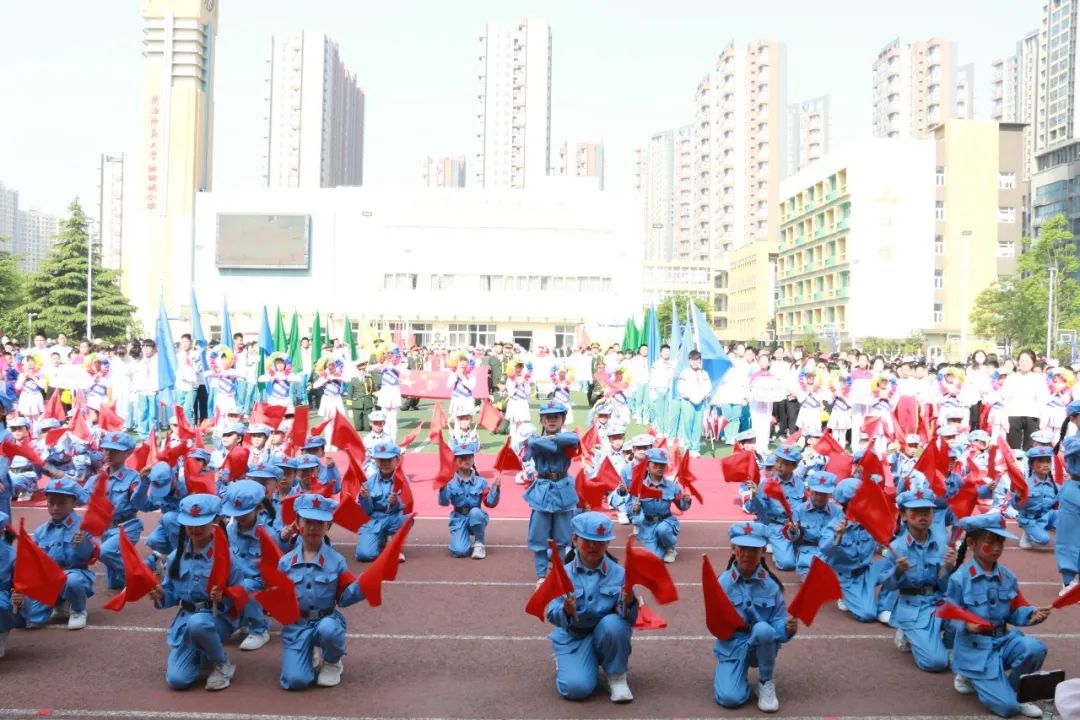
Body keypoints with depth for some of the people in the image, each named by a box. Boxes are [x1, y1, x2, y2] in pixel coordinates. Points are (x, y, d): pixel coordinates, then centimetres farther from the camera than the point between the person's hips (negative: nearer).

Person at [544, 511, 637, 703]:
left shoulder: (618, 573, -8)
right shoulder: (564, 574, -9)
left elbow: (630, 620, -12)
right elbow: (552, 615, -17)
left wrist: (628, 603, -34)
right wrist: (566, 611, -39)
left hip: (607, 635, 1)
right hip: (573, 638, -1)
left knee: (613, 623, -33)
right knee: (577, 688, -25)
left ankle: (617, 676, -7)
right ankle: (565, 662, 12)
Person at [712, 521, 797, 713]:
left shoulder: (771, 584, -8)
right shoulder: (723, 582, -8)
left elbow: (778, 624, -9)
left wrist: (788, 629, -31)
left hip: (763, 644, 1)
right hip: (732, 645, -1)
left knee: (762, 628, -35)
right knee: (729, 698, -23)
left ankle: (766, 682, -8)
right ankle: (725, 671, 15)